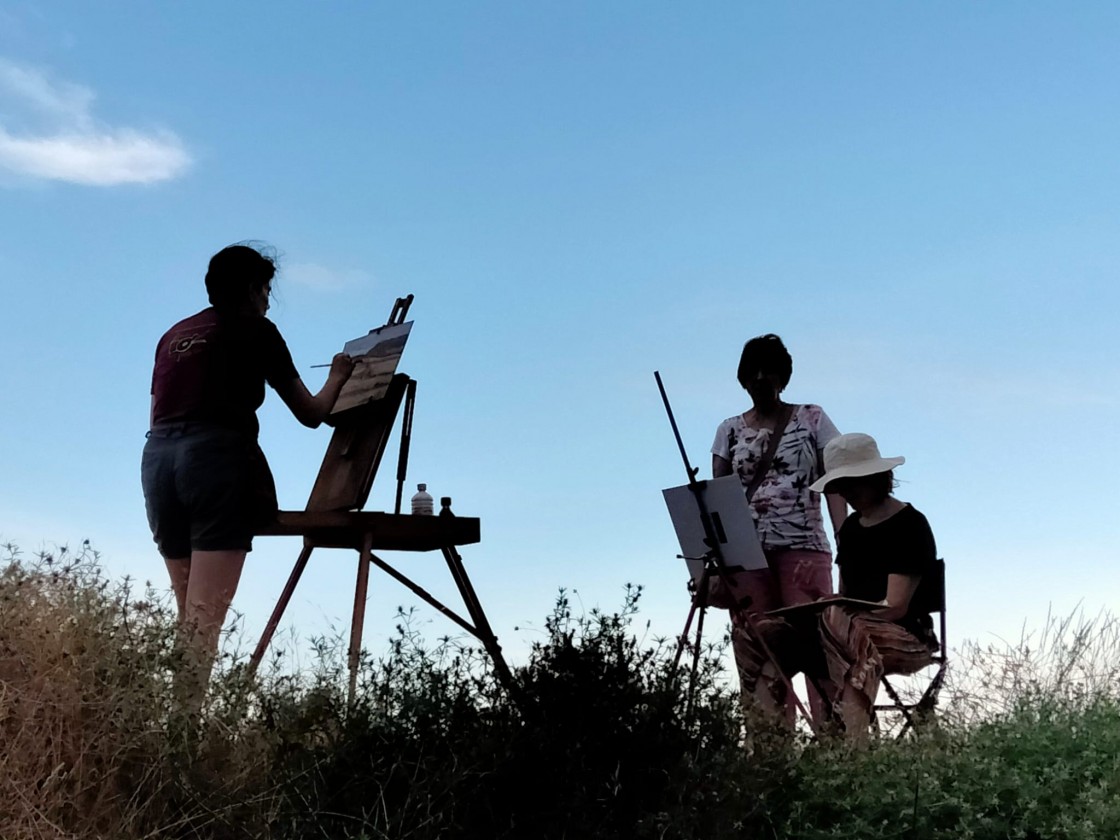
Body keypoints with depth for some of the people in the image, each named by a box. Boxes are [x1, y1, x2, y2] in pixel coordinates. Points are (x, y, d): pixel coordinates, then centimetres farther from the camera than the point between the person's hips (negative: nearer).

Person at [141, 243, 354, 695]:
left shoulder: (175, 334, 24)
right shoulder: (257, 330, 9)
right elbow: (310, 413, 14)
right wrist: (337, 378, 31)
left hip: (157, 457, 6)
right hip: (216, 457, -6)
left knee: (189, 615, 15)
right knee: (206, 618, -10)